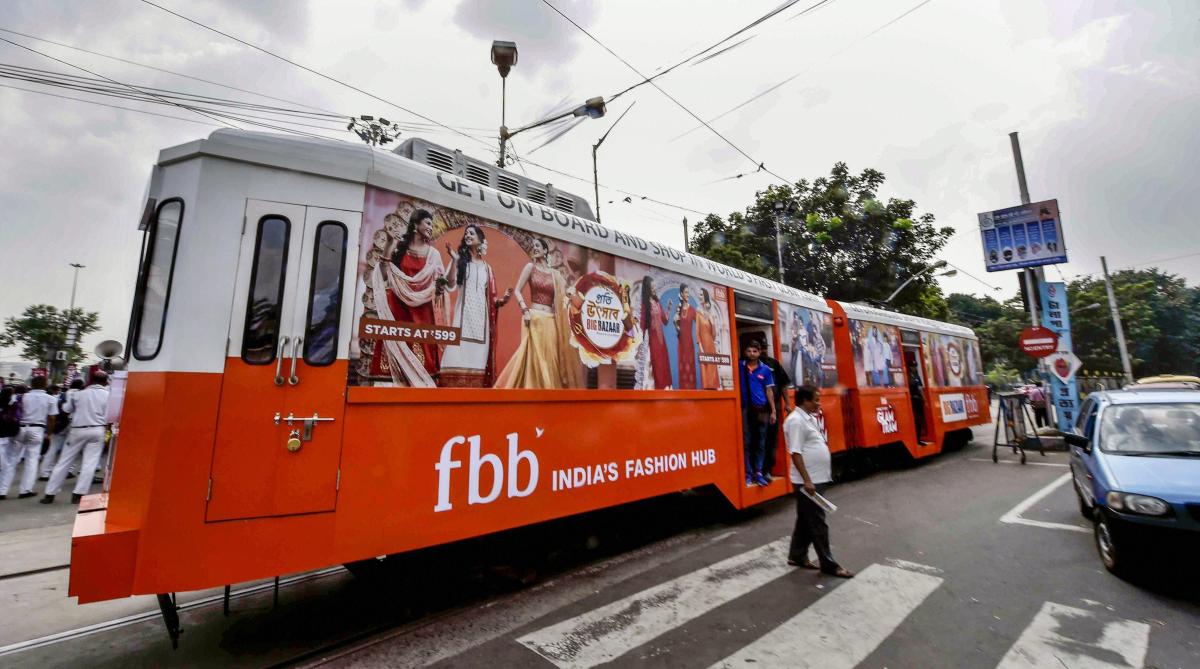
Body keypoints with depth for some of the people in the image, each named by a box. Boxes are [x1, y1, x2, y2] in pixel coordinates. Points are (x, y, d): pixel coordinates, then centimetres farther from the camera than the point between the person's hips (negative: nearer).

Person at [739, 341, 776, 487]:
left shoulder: (765, 370, 4)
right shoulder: (740, 366, 3)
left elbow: (769, 391, 5)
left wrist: (773, 411, 3)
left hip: (761, 409, 1)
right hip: (745, 409, -1)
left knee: (761, 442, 6)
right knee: (747, 442, 1)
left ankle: (758, 472, 15)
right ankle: (748, 473, 7)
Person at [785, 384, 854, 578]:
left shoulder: (809, 418, 13)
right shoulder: (796, 421, -18)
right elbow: (796, 453, -22)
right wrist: (807, 480, -23)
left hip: (817, 479, 10)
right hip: (808, 481, -10)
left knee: (806, 520, 16)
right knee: (817, 522, 1)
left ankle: (797, 556, 27)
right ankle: (828, 564, 12)